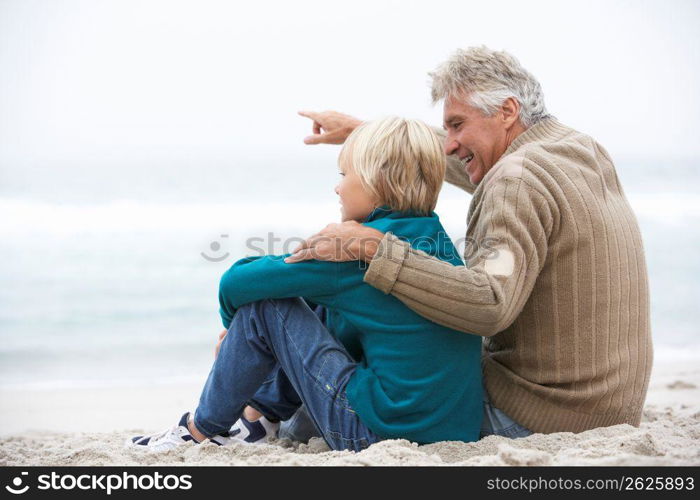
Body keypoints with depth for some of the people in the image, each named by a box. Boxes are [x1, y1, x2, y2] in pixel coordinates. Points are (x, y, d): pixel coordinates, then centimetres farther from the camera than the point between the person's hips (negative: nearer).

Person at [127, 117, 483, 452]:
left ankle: (198, 430, 13)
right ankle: (261, 410, 30)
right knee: (325, 310, 21)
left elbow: (236, 283, -8)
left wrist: (235, 325, 15)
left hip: (379, 432, -8)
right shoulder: (437, 240, 10)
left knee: (264, 305, -2)